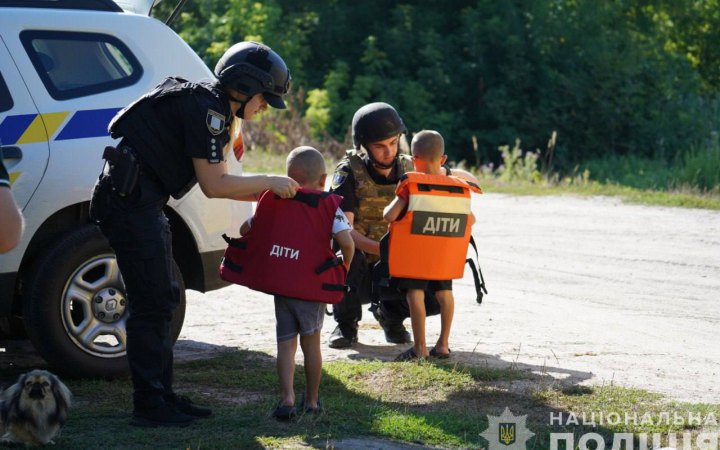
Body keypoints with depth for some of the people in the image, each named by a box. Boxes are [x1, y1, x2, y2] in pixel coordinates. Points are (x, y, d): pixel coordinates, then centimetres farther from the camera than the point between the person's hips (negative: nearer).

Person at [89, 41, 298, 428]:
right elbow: (213, 186, -16)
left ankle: (162, 396, 20)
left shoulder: (214, 110, 18)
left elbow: (218, 181, 22)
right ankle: (149, 405, -5)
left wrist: (270, 192, 16)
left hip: (141, 203, 11)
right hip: (129, 200, -11)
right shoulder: (206, 109, -15)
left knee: (161, 299, 14)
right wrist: (269, 183, -5)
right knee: (151, 303, -8)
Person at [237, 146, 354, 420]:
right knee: (311, 341, 14)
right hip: (314, 285, -1)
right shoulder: (329, 204, -2)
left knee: (286, 343, 7)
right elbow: (346, 242, -12)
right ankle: (311, 400, 22)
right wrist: (343, 269, 5)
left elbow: (246, 229, 13)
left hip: (279, 283, 1)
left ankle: (287, 396, -13)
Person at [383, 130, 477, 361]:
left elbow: (390, 215, -18)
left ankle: (420, 347, -5)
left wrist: (387, 209, 4)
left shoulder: (410, 185, -13)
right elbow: (470, 219, 7)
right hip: (445, 251, 5)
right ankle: (443, 344, 21)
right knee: (444, 293, 17)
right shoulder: (455, 186, 1)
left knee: (415, 294, -2)